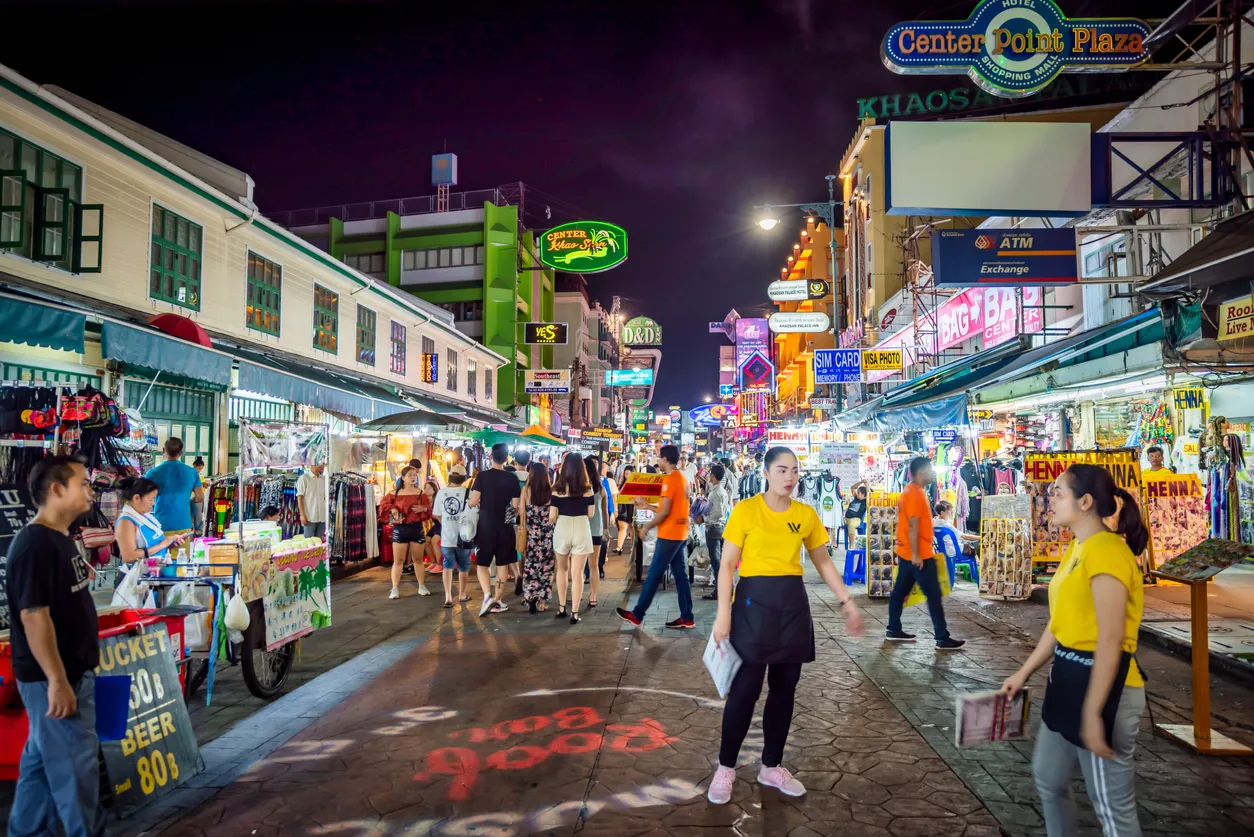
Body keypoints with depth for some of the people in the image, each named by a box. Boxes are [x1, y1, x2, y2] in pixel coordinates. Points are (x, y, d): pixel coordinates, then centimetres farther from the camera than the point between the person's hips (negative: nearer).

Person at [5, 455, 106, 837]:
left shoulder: (61, 540, 9)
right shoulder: (34, 544, -21)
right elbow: (34, 616, -24)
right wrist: (57, 680, -24)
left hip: (73, 671, 9)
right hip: (52, 678, -9)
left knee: (43, 757, 18)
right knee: (75, 763, 1)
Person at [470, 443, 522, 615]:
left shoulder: (482, 476, -9)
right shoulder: (512, 478, -4)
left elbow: (473, 502, -11)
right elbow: (516, 506, -2)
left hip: (486, 527, -1)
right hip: (505, 528, 1)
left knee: (482, 564, 8)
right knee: (502, 565, 12)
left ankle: (488, 595, -13)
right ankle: (497, 601, 16)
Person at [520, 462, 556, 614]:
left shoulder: (526, 490, -6)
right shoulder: (551, 491, -10)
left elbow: (522, 512, -3)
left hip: (531, 533, 1)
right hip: (548, 534, -1)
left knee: (530, 565, 11)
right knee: (545, 566, 9)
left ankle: (530, 598, 12)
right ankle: (541, 600, 12)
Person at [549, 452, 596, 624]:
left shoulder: (558, 490, -5)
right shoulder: (587, 489, -2)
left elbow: (552, 517, -5)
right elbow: (591, 514, 4)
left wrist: (550, 521, 18)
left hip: (562, 529, 0)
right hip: (582, 530, 0)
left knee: (562, 569, 21)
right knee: (577, 573, 3)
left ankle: (561, 607, 24)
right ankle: (574, 613, 3)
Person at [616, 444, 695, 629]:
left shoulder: (670, 479, -15)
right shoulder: (682, 478, 13)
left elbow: (665, 512, -19)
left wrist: (646, 527, -8)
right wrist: (646, 505, 20)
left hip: (669, 535, -9)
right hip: (680, 534, 9)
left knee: (653, 575, -2)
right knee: (680, 575, 10)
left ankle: (637, 615, 6)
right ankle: (687, 618, 11)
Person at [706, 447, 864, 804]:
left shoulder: (807, 514, 5)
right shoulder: (746, 510, -7)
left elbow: (823, 562, 16)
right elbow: (727, 565, -7)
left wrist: (847, 601, 9)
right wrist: (723, 614, -13)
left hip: (793, 603, 5)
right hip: (754, 601, -4)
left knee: (785, 687, 12)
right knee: (745, 688, -2)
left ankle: (772, 766, 28)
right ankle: (726, 767, 16)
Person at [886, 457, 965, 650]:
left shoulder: (910, 490, 14)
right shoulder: (916, 493, -18)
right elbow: (913, 525, -23)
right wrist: (916, 554, -24)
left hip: (906, 552, 10)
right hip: (918, 554, -10)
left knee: (900, 591, 12)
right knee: (934, 595, -4)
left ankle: (894, 631, 19)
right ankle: (943, 639, 1)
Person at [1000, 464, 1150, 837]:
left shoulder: (1105, 551, -21)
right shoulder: (1076, 548, 10)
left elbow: (1111, 640, -24)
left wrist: (1093, 712, -23)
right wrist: (1024, 672, 19)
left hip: (1103, 683, -10)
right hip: (1069, 677, 10)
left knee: (1111, 804, 5)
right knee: (1047, 777, 22)